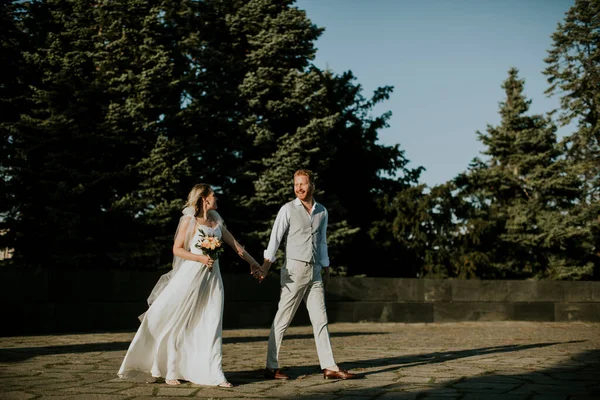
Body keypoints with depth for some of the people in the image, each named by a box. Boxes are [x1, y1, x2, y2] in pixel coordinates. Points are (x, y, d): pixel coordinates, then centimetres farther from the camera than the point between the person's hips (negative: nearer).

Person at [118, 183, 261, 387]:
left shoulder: (216, 220, 12)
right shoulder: (189, 220, -4)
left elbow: (234, 243, 20)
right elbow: (177, 249, -6)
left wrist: (252, 261, 22)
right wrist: (200, 258, -18)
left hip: (212, 277, 5)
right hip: (191, 274, -5)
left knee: (211, 326, 2)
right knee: (177, 324, 2)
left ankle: (215, 374, 2)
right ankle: (171, 372, 12)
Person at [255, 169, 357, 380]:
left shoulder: (322, 212, 11)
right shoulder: (288, 209, -4)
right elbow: (275, 238, -12)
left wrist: (326, 268, 21)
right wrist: (265, 267, -23)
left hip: (315, 272, 5)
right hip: (294, 270, -5)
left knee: (320, 320, 4)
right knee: (282, 320, -1)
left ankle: (329, 367, 6)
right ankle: (271, 368, 7)